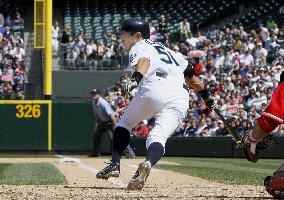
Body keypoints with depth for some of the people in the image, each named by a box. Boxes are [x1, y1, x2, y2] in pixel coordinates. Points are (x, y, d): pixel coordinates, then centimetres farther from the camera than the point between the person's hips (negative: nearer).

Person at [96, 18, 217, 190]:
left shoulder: (139, 47, 17)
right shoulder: (168, 50, 37)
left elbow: (144, 61, -9)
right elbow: (191, 76, 38)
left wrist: (135, 79, -28)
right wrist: (207, 97, 48)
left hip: (154, 91, -5)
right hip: (180, 100, 5)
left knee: (124, 123, 19)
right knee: (158, 137, -9)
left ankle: (115, 165, 5)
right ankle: (148, 164, -42)